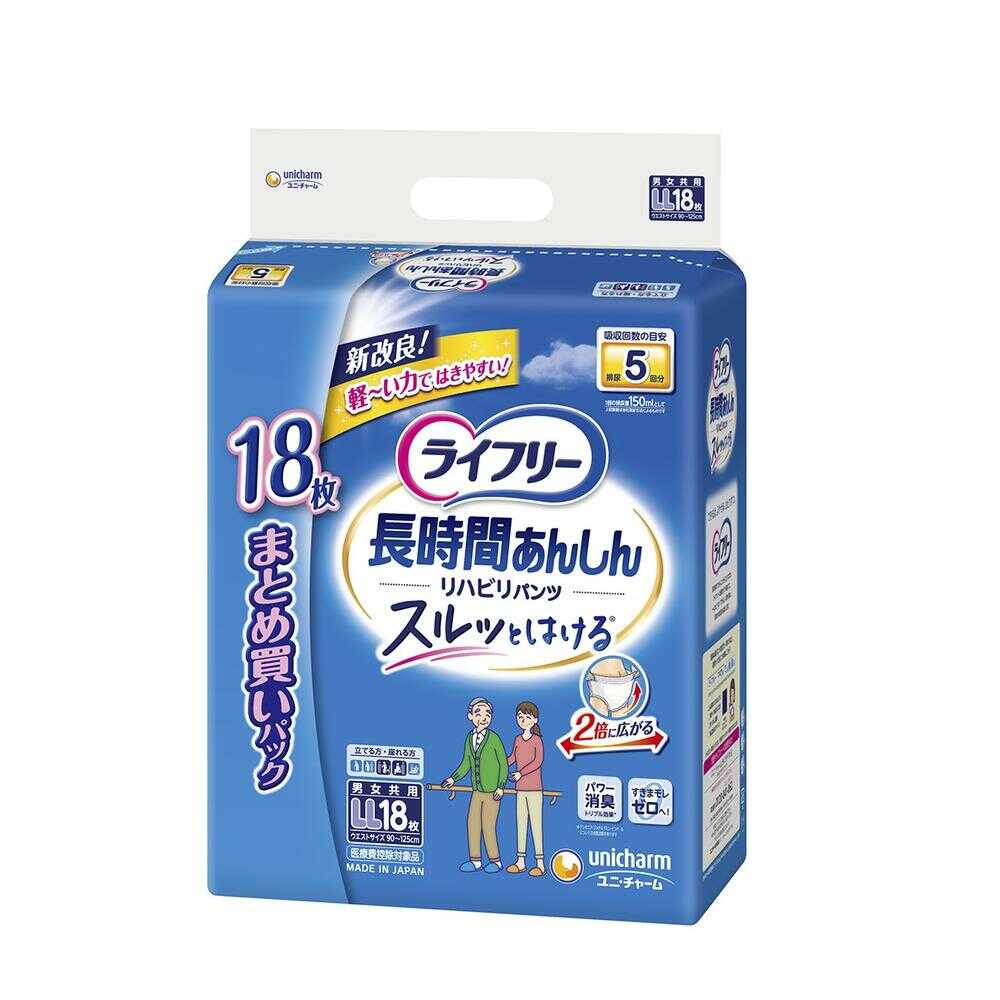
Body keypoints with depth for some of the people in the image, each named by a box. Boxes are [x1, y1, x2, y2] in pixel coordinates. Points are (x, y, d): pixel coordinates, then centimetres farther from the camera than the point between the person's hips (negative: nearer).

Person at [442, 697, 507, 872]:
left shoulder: (494, 738, -11)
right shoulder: (470, 738, 6)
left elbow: (503, 764, -7)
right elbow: (466, 764, 13)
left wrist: (501, 786, -11)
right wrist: (453, 778, 4)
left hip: (492, 792, -6)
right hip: (477, 791, 6)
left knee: (488, 826, -5)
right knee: (472, 824, 7)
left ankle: (495, 861, 9)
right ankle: (475, 861, 17)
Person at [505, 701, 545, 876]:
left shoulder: (537, 740, -8)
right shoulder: (518, 739, 10)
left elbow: (538, 761, -20)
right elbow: (512, 758, 19)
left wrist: (521, 773, -25)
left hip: (534, 789, -6)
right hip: (521, 789, 7)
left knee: (536, 824, -5)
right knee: (521, 824, 10)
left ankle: (540, 863, -4)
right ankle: (520, 862, 15)